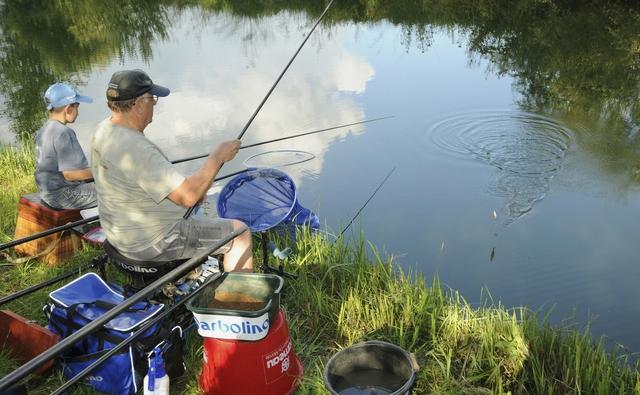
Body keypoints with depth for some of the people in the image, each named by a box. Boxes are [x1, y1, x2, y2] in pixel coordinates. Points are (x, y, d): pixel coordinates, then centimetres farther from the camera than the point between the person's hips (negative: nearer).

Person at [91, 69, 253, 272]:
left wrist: (193, 187, 4)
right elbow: (188, 197, -32)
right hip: (151, 243, -10)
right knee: (240, 233, -2)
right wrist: (218, 156, -21)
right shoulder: (136, 149, -32)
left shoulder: (104, 130, -1)